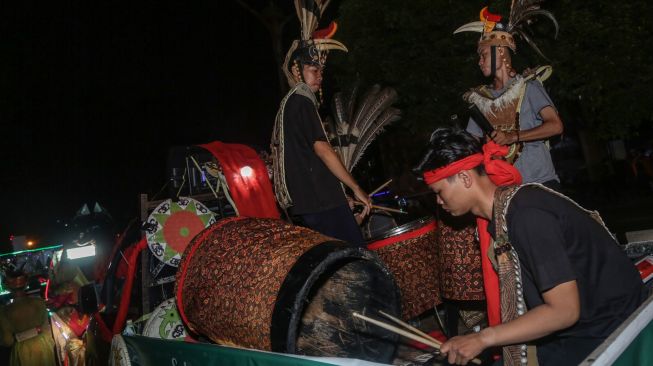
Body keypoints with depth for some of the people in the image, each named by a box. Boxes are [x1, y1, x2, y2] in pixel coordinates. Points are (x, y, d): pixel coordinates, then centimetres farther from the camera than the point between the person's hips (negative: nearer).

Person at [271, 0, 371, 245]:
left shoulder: (287, 103, 20)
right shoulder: (302, 101, -8)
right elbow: (322, 149, -16)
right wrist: (356, 188, -12)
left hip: (302, 201, 10)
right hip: (320, 200, -10)